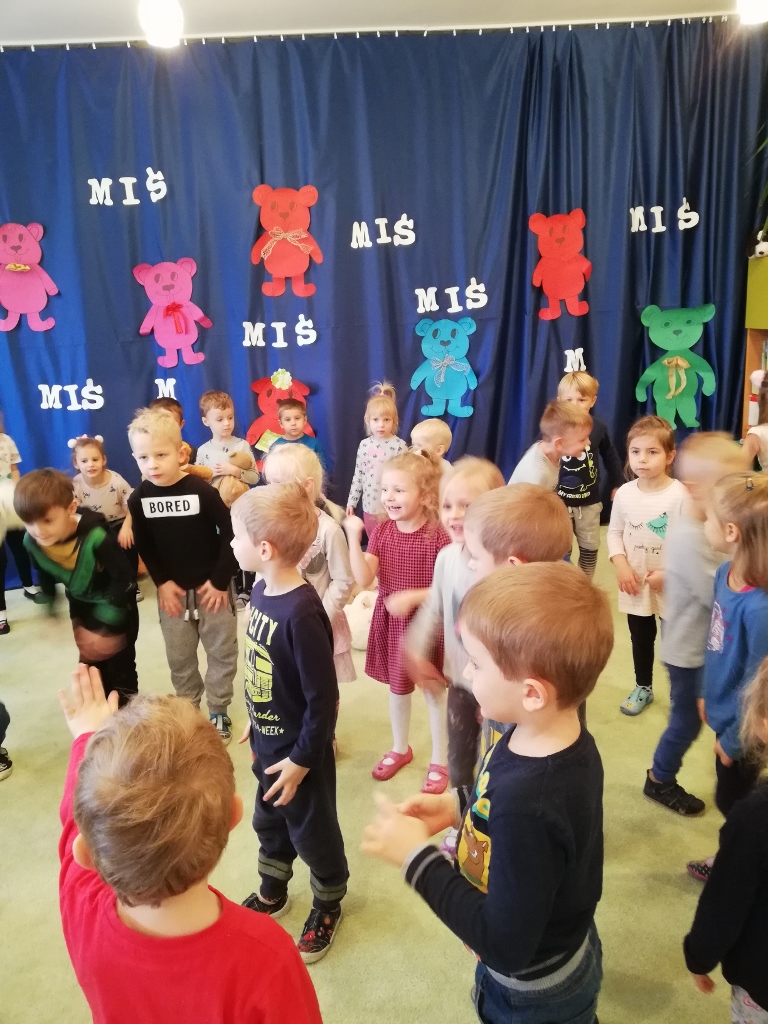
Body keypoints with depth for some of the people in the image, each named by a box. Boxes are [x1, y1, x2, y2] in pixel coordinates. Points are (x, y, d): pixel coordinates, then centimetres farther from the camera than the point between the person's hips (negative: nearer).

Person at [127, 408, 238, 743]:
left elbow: (231, 535, -14)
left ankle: (218, 711, 28)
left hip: (212, 586, -3)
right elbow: (143, 545, 3)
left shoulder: (203, 490, -18)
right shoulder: (139, 499, -6)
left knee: (221, 652, 9)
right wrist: (161, 582, -6)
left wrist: (220, 580, -14)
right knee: (179, 657, 16)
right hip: (172, 589, 3)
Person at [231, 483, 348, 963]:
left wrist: (302, 760, -18)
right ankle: (272, 893, 53)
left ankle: (328, 906, 44)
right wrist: (256, 722, 15)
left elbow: (323, 698, -26)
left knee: (311, 831, 17)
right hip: (268, 740, 8)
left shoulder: (302, 611, -33)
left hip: (300, 749, -8)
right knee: (269, 821, 27)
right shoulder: (262, 590, -7)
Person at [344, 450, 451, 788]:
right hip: (390, 623, 5)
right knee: (397, 687, 21)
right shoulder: (381, 531, -5)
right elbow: (364, 579, -14)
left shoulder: (438, 536, -19)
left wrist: (412, 596, -27)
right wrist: (353, 536, -23)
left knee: (434, 691, 13)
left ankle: (440, 760, 32)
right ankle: (400, 748, 44)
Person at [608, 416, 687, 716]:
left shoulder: (679, 495, -18)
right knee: (640, 638, 20)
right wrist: (620, 565, -10)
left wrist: (668, 573, -19)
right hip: (635, 584, 4)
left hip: (672, 585, -3)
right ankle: (643, 688, 40)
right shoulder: (624, 493, -6)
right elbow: (614, 532, 3)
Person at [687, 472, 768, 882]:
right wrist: (708, 693, 11)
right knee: (731, 796, 27)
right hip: (724, 712, 7)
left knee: (733, 799, 18)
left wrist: (734, 740, -13)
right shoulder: (726, 573, -11)